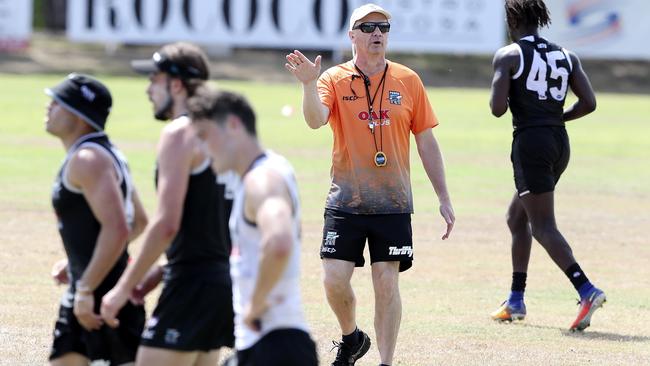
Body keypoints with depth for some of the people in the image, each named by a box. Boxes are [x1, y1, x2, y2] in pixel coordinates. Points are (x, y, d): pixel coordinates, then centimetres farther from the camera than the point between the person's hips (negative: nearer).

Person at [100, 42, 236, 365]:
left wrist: (124, 287, -14)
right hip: (221, 276, 9)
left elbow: (166, 224, -19)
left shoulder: (179, 133, -11)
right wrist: (159, 272, 21)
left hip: (192, 285, -9)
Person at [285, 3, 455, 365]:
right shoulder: (335, 79, 1)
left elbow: (427, 142, 8)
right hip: (345, 201, 0)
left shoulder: (408, 81, 4)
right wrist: (309, 84, -37)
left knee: (387, 283, -3)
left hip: (393, 203, 0)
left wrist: (444, 198, 6)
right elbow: (315, 119, -19)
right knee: (335, 278, -5)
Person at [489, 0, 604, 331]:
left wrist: (498, 100, 9)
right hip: (559, 142, 7)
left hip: (530, 143, -7)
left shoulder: (508, 56, -6)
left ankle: (587, 291, -28)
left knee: (542, 227, -9)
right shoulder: (566, 56, 11)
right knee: (517, 217, 22)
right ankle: (516, 300, 25)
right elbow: (589, 103, 4)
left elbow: (497, 109, -14)